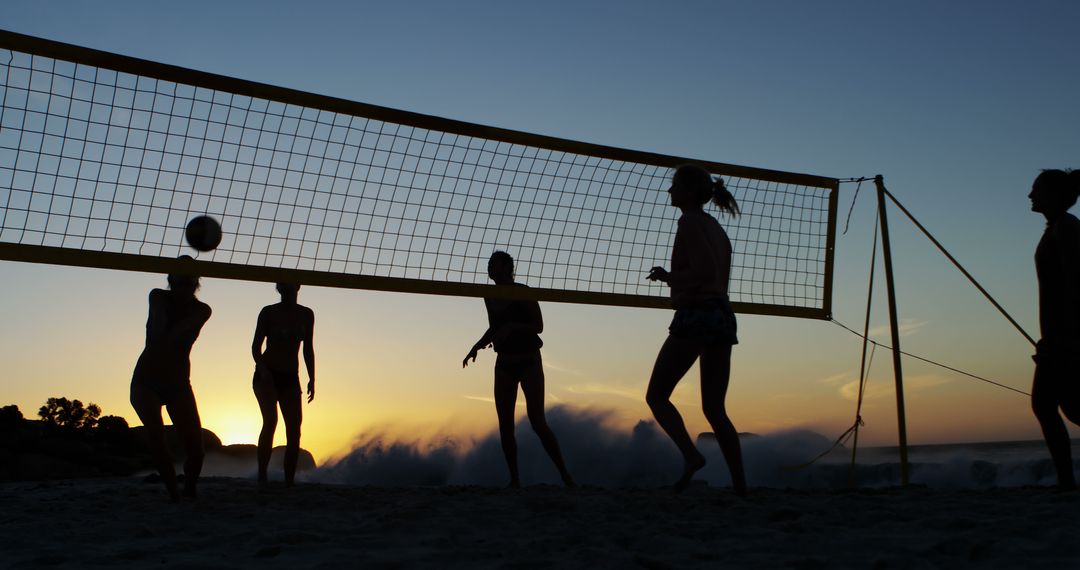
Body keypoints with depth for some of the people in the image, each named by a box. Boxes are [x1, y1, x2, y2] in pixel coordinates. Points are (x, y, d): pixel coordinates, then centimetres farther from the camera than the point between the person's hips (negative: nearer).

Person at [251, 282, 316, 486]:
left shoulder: (306, 315, 7)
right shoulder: (269, 312, -3)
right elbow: (256, 346, -2)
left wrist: (312, 378, 8)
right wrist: (262, 368, -20)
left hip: (290, 378, 4)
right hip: (266, 376, -4)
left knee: (294, 430, -4)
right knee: (270, 420, -23)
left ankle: (289, 482, 1)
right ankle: (262, 476, -19)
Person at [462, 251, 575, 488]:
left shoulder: (524, 293, -12)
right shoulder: (490, 297, 7)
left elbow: (538, 326, -12)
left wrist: (512, 326, -26)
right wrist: (477, 346, 5)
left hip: (529, 363, -6)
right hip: (504, 364, 6)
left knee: (537, 423, -13)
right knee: (505, 425, -1)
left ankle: (565, 474, -2)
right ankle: (514, 479, 7)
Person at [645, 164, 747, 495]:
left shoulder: (691, 221, -5)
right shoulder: (716, 228, 21)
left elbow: (704, 272, -17)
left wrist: (668, 276, -3)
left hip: (695, 315, -8)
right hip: (723, 317, 8)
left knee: (656, 396, 1)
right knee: (715, 409, 9)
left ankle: (690, 454, -19)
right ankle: (740, 486, 3)